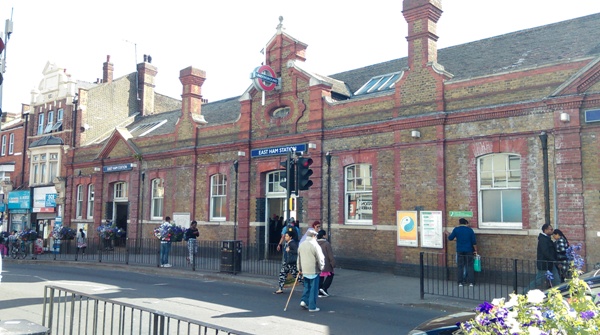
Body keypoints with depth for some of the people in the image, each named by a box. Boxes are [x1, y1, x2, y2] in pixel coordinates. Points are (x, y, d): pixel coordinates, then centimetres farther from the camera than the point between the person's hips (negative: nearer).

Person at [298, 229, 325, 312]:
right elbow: (320, 258, -11)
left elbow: (299, 258, 13)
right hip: (314, 271, -6)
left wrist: (300, 269, 22)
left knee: (307, 286, 21)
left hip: (304, 270, 6)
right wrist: (321, 268, 4)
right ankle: (312, 307, 6)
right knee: (313, 289, 3)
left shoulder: (301, 245, 7)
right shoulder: (315, 245, -13)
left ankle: (304, 301, 8)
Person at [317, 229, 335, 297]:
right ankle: (324, 288, -4)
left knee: (320, 277, 13)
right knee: (330, 275, 10)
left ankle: (320, 292, 14)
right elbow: (330, 255, -14)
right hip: (326, 264, -6)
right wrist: (333, 263, -7)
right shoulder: (326, 244, -15)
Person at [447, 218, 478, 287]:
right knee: (469, 266, 6)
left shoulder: (456, 229, -3)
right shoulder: (470, 230, -2)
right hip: (469, 250, 0)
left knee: (460, 266, 6)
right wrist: (475, 250, 7)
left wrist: (448, 234, 22)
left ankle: (460, 282, 5)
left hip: (459, 251, 0)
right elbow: (474, 241, -2)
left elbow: (450, 238, 2)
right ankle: (471, 282, 4)